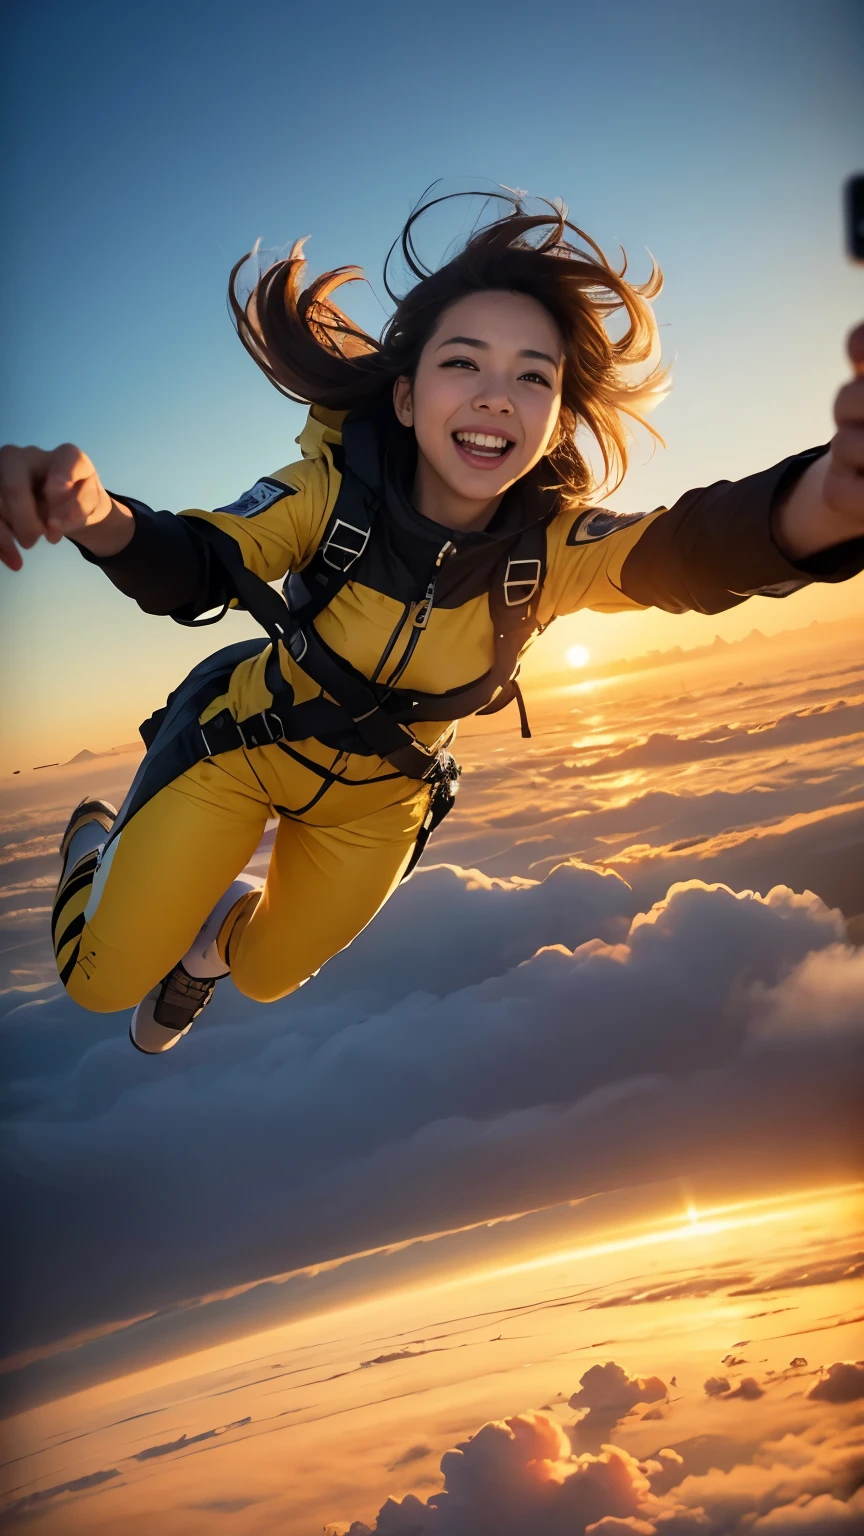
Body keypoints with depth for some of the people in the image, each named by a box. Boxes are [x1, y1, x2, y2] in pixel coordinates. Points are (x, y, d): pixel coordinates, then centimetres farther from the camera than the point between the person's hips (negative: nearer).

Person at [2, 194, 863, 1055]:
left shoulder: (554, 546, -28)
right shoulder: (337, 488, -29)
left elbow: (695, 549, -46)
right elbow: (195, 569, -30)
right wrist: (101, 520, -57)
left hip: (378, 798, 2)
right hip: (240, 744, -2)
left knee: (268, 975, 21)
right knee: (104, 979, -1)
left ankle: (220, 929, 56)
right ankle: (99, 844, 31)